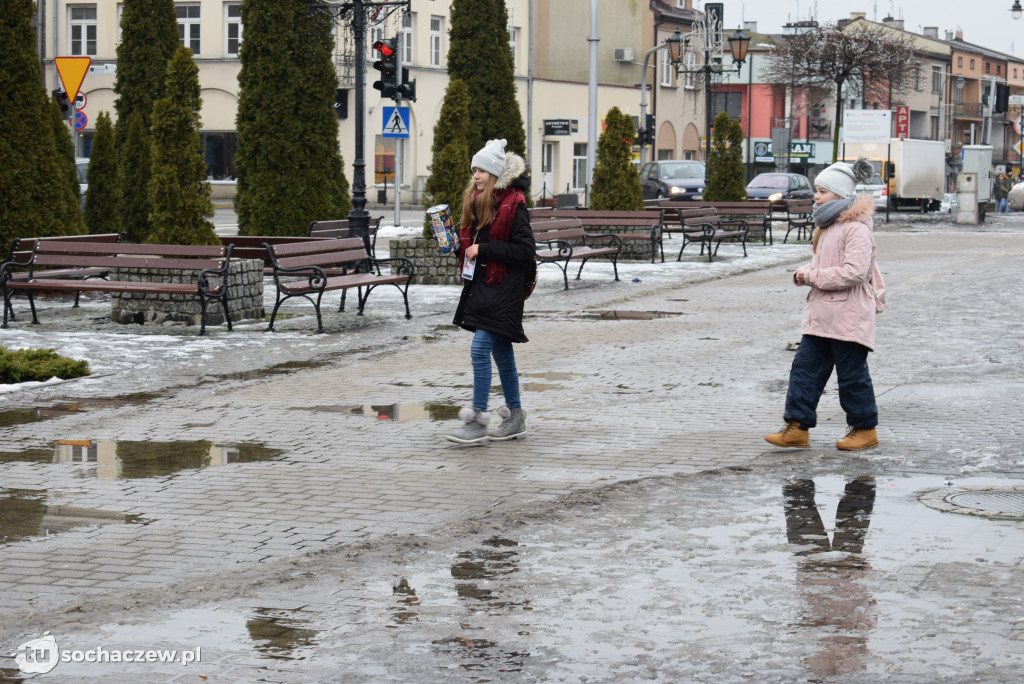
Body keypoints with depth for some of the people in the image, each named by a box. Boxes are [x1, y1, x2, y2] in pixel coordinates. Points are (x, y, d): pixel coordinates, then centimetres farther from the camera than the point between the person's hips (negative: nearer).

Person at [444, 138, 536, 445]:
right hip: (481, 285, 9)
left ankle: (477, 421, -10)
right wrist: (459, 244, 2)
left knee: (480, 350, -13)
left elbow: (526, 251, -17)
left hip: (504, 289, -9)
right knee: (501, 353, 14)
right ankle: (515, 418, 22)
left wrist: (484, 250, -19)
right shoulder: (476, 202, 11)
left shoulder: (513, 206, -14)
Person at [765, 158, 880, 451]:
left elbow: (854, 272, -25)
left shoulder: (856, 228, -15)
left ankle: (865, 429, 15)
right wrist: (804, 273, 3)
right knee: (805, 368, 4)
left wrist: (812, 276, -20)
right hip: (820, 314, 9)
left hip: (847, 317, -9)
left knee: (852, 374, 2)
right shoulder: (826, 226, 15)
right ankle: (798, 427, 6)